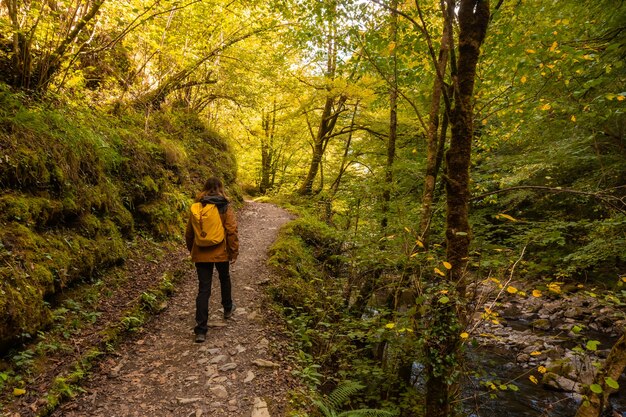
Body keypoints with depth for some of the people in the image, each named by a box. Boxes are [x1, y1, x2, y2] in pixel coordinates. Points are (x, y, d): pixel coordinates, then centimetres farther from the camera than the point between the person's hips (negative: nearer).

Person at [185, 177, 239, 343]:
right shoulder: (225, 208, -8)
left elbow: (189, 232, 7)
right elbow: (232, 231, -12)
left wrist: (191, 249, 22)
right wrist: (234, 252, -4)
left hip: (201, 254, 1)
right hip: (221, 252, -1)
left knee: (203, 289, 2)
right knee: (224, 279, 25)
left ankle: (201, 330, -1)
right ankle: (228, 308, 45)